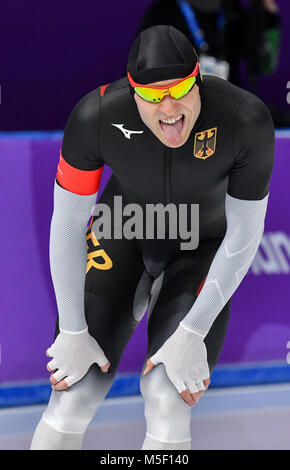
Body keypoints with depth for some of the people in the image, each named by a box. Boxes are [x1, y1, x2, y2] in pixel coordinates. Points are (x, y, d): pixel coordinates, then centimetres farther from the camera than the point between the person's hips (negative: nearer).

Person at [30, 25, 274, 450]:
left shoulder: (247, 120, -31)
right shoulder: (96, 116, -29)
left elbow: (245, 234, -19)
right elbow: (66, 223, -16)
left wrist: (192, 333, -20)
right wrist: (72, 332, -15)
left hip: (203, 250, -1)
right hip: (122, 235, 1)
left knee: (168, 400, -20)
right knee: (74, 394, -14)